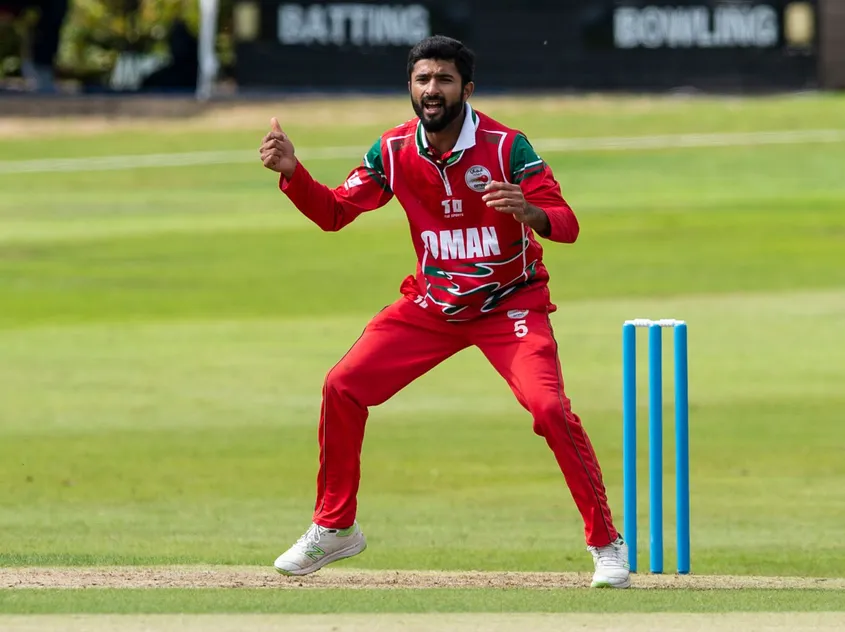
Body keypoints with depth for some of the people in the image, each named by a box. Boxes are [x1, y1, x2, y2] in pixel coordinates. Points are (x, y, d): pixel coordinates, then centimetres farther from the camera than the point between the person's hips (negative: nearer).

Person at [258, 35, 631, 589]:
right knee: (343, 388, -3)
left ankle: (607, 543, -10)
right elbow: (333, 212, 1)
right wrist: (292, 172, -17)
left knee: (549, 407, -24)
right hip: (432, 307, 5)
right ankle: (335, 528, 15)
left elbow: (567, 225, -23)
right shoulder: (394, 151, -6)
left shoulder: (504, 146, -19)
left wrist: (527, 211, -45)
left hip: (510, 304, -5)